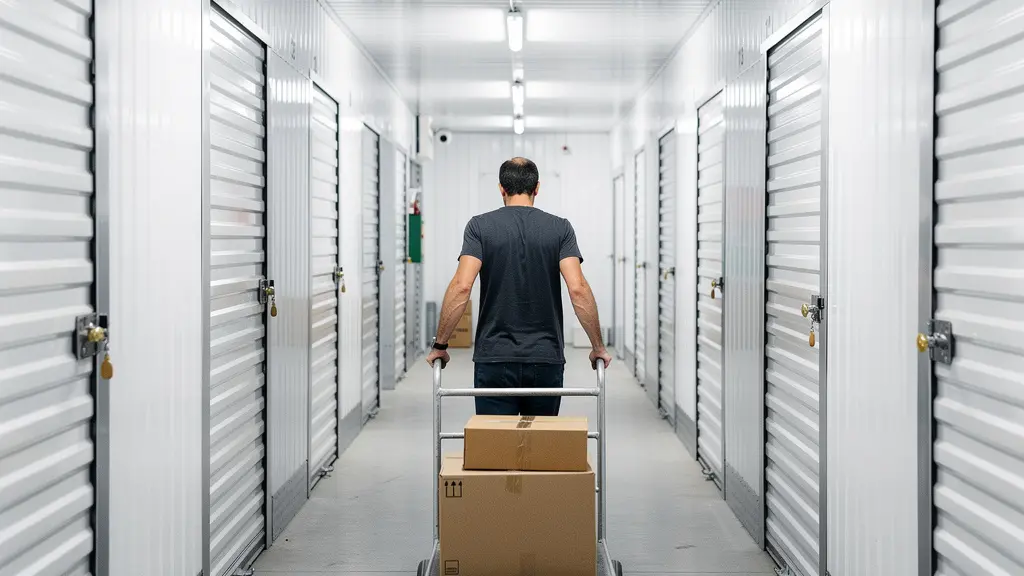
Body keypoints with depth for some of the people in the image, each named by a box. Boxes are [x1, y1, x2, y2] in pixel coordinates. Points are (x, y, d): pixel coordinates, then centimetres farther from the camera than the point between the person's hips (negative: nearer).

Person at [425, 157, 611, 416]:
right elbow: (578, 289, -12)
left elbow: (462, 286, -14)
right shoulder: (560, 228, 0)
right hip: (546, 360, 2)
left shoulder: (480, 226, -2)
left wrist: (440, 344, -5)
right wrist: (598, 346, -3)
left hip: (495, 359, -1)